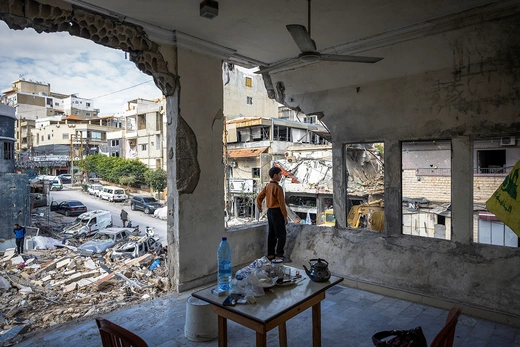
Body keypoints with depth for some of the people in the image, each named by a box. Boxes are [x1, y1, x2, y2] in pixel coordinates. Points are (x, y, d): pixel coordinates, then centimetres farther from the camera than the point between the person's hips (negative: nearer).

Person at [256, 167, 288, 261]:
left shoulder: (267, 186, 6)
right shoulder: (278, 188, -18)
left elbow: (259, 197, 11)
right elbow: (281, 203, -18)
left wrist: (259, 207, 27)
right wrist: (285, 216, -12)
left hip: (269, 211, 8)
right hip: (277, 212, -8)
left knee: (271, 233, 15)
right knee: (281, 235, 0)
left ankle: (270, 254, 21)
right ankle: (279, 255, 1)